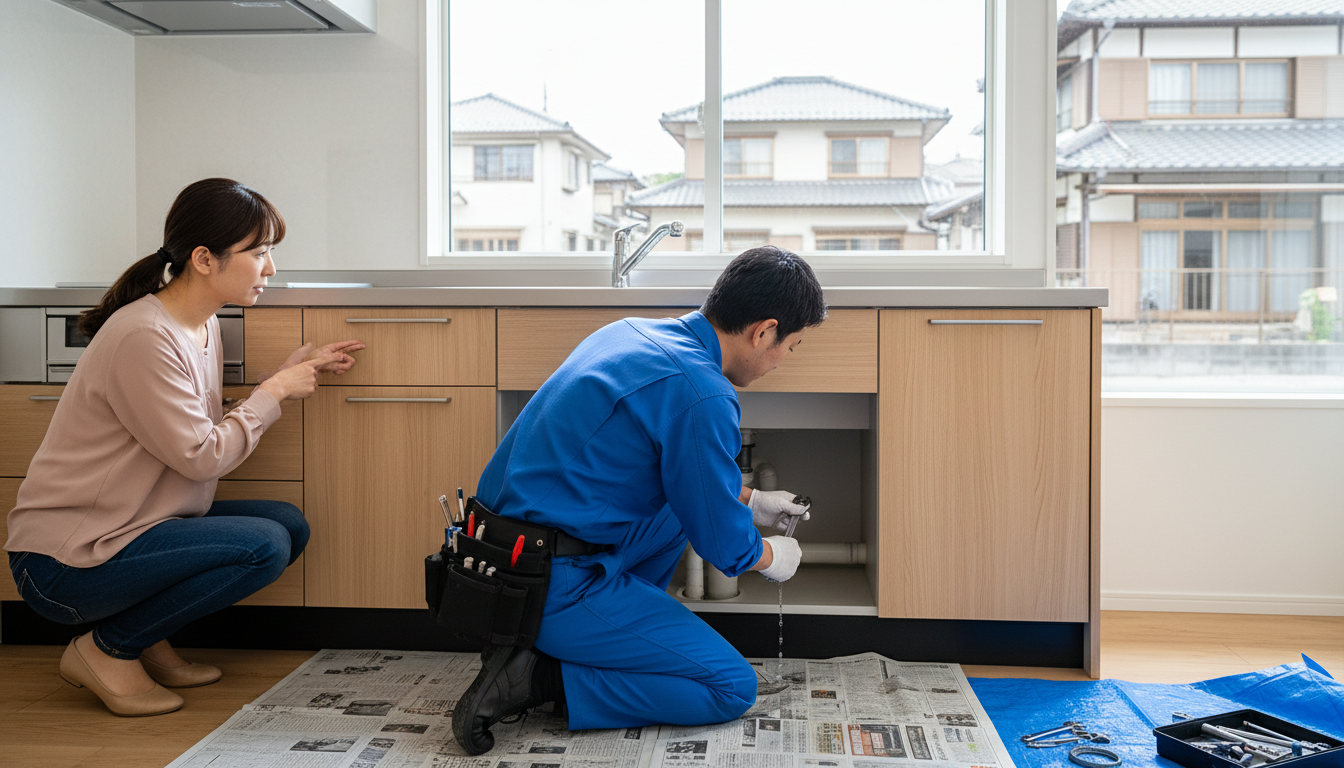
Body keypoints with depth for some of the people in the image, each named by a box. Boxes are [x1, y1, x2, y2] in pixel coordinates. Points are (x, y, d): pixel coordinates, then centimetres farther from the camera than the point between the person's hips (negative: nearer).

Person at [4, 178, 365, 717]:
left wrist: (292, 373, 3)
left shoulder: (202, 324, 7)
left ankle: (147, 640, 8)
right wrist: (274, 391, -11)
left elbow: (217, 429, 5)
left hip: (133, 527, 10)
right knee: (264, 546, -23)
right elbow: (202, 456, -22)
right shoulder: (144, 338, -24)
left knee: (289, 524, -1)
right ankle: (105, 650, -5)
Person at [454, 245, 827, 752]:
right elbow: (721, 544, -9)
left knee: (680, 502, 23)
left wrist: (749, 501, 35)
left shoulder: (635, 331, 8)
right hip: (556, 586, -9)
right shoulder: (702, 396, -21)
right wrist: (771, 557, 13)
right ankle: (540, 678, -6)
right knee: (733, 688, 0)